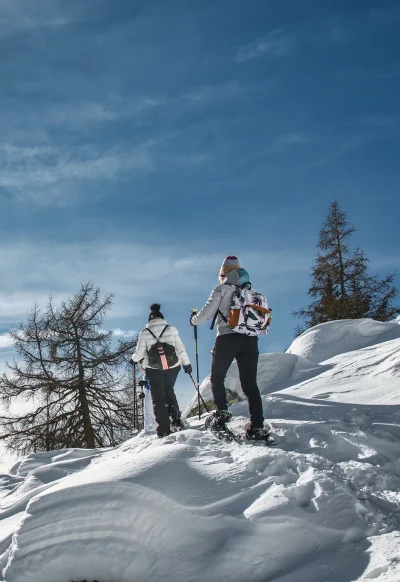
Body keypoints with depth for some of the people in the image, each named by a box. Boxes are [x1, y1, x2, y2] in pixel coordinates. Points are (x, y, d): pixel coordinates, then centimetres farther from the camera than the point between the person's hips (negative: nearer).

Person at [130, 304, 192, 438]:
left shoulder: (144, 332, 1)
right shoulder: (171, 329, 3)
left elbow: (139, 353, 0)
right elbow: (180, 348, 2)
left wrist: (134, 359, 21)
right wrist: (187, 364, 11)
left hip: (153, 368, -1)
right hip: (173, 366, 1)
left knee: (158, 397, 6)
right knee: (169, 391, 24)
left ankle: (163, 429, 0)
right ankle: (175, 418, 10)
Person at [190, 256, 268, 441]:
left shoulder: (222, 290, 1)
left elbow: (206, 313, 0)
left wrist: (193, 320, 20)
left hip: (227, 338, -4)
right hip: (250, 340, 4)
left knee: (217, 377, 15)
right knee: (250, 383, 1)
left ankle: (221, 412, 0)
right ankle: (257, 426, -10)